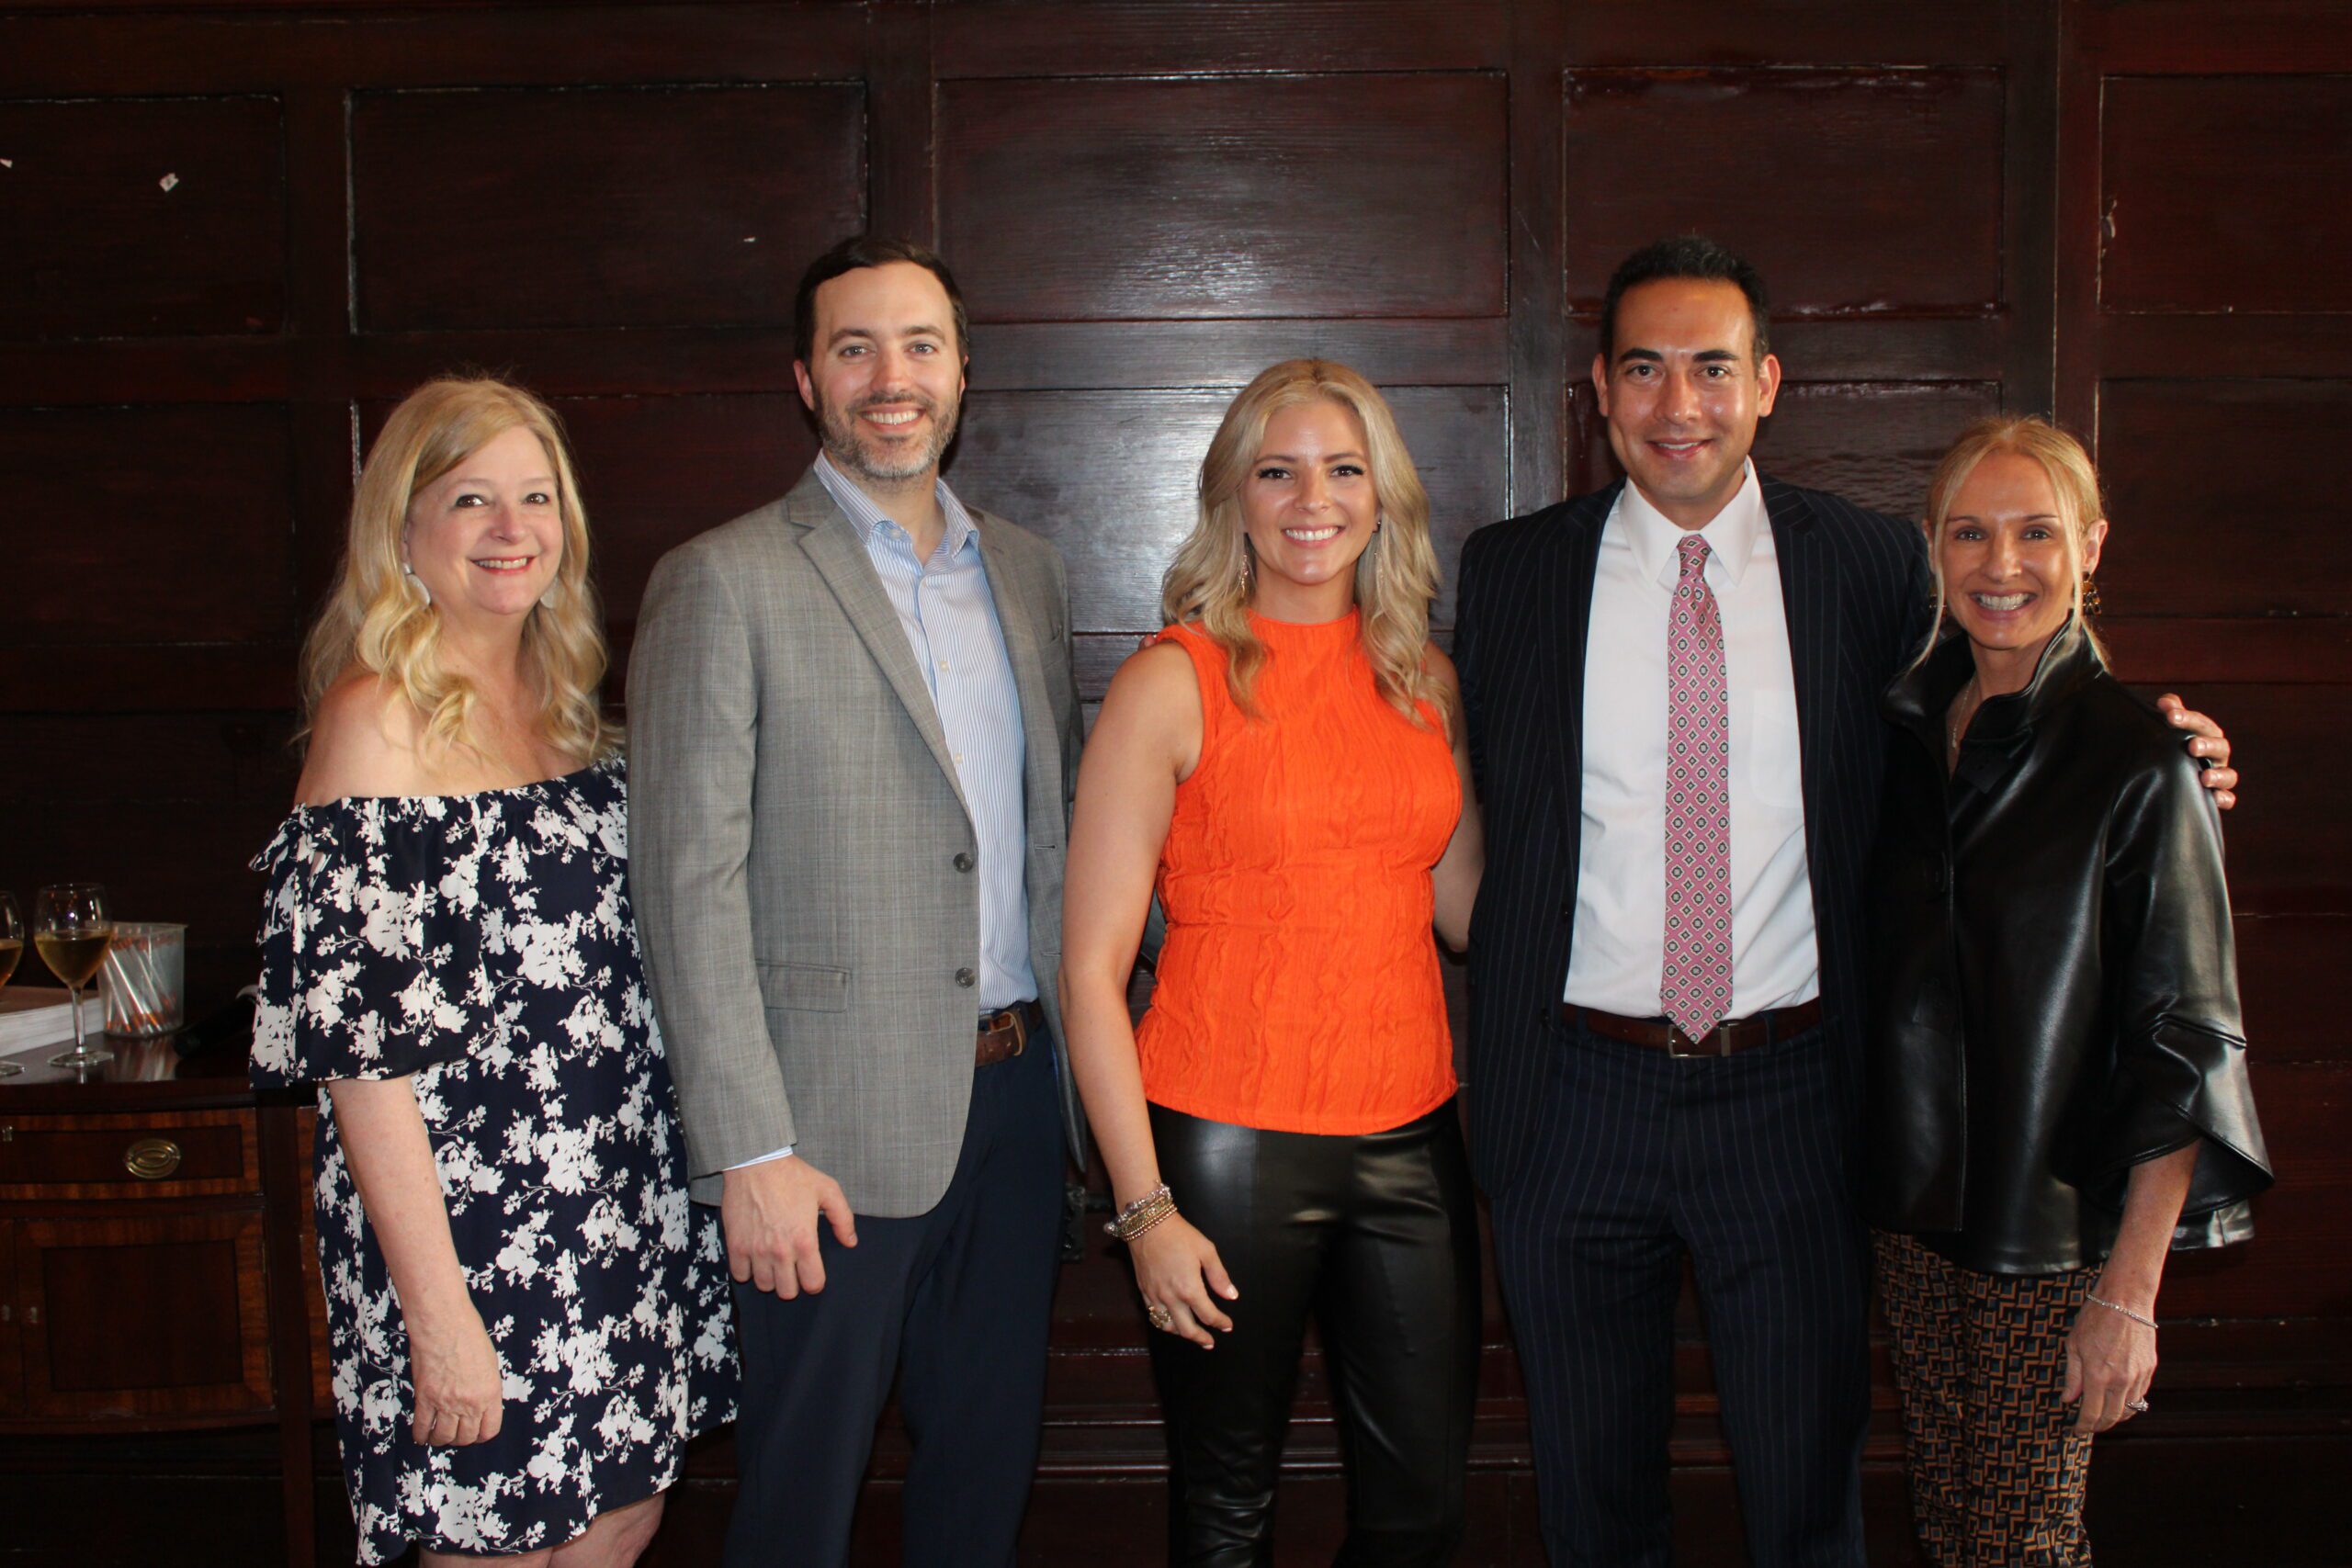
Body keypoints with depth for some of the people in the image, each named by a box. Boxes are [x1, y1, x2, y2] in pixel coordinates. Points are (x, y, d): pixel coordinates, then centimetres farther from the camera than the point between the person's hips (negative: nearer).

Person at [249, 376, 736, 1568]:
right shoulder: (377, 719, -14)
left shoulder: (563, 701, 9)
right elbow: (358, 1042, -18)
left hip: (618, 1203, 7)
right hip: (467, 1226, -7)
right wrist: (438, 1310, -19)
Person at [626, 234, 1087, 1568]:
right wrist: (751, 1154, -15)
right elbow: (691, 882, -11)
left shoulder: (1029, 571, 12)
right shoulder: (726, 583, -7)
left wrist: (1085, 1066, 8)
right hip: (839, 1117, -5)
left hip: (1016, 1095, 5)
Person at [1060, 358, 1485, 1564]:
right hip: (1229, 1139, -4)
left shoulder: (1423, 681, 9)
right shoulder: (1174, 684, -6)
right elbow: (1091, 967, -8)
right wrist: (1144, 1205, -11)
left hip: (1408, 1135, 4)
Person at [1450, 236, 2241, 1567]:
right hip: (1576, 1095, 1)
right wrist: (1514, 998, 1)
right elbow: (1480, 813, 8)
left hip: (1790, 1097, 0)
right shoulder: (1509, 571, 1)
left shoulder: (1875, 566, -1)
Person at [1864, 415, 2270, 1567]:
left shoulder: (2140, 765, -13)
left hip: (2057, 1227, -5)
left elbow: (2184, 1046, -12)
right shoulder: (1910, 730, 4)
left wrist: (2131, 1293, -14)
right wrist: (1887, 1186, 7)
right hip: (1913, 1211, 5)